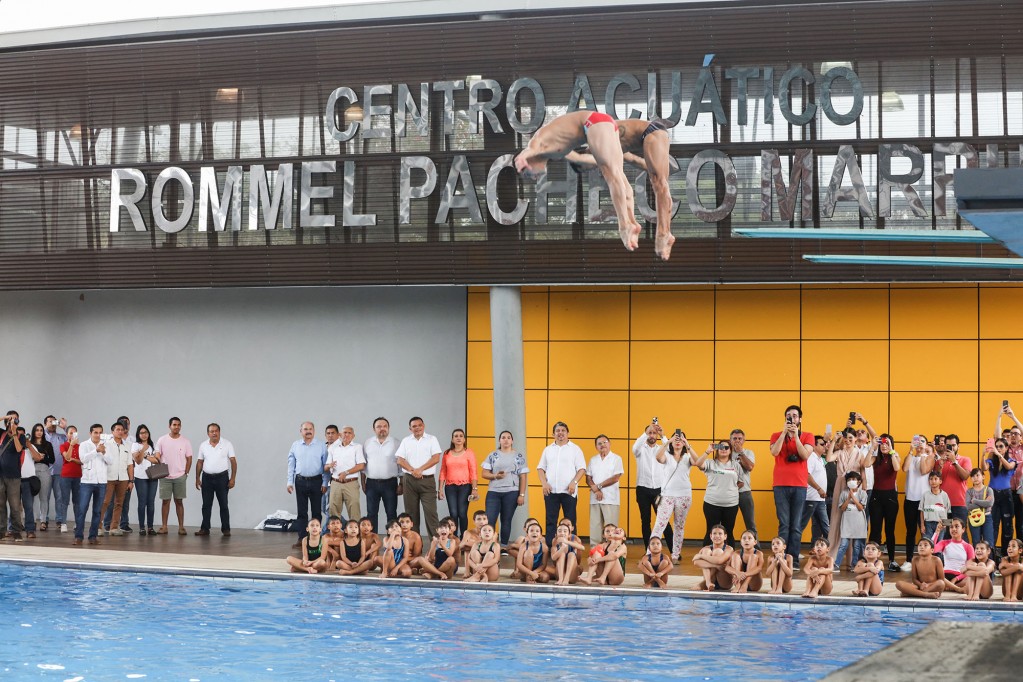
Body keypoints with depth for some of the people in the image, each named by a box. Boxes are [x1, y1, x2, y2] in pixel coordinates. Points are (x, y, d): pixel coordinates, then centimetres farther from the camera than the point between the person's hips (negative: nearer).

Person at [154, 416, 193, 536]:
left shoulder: (185, 441, 2)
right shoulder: (162, 440, 2)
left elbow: (189, 459, 6)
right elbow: (157, 457, 2)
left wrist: (186, 473, 0)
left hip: (180, 477, 0)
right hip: (165, 476, 0)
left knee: (179, 501, 3)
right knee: (165, 501, 2)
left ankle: (181, 527, 5)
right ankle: (164, 526, 5)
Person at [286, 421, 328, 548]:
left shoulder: (321, 446, 1)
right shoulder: (295, 445, 7)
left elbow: (326, 465, 0)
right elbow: (291, 465, 9)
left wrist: (325, 483, -5)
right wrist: (290, 482, 3)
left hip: (316, 481, -2)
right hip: (300, 481, 2)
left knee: (316, 512, 3)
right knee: (302, 511, 4)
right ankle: (301, 538, 6)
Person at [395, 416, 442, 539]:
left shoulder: (431, 440, 5)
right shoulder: (406, 441, 11)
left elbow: (436, 458, -5)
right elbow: (400, 460, 2)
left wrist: (420, 469, -13)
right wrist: (412, 471, -13)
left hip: (427, 480, -2)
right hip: (410, 480, 2)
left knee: (430, 511, -9)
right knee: (411, 511, 4)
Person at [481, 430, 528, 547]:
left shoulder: (519, 457, 7)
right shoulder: (493, 456, 9)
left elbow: (523, 477, 4)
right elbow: (484, 473, 6)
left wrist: (522, 495, -4)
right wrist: (495, 476, -14)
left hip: (511, 493, 0)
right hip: (493, 492, 1)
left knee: (506, 520, 4)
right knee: (489, 520, -7)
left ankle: (504, 546, 12)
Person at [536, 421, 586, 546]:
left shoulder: (575, 449, 6)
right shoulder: (548, 450, 15)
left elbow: (582, 469, 1)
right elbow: (541, 468, 14)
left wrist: (574, 482, -13)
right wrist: (544, 483, -2)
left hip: (568, 491, -2)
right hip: (551, 491, 2)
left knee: (570, 521, -2)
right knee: (550, 521, 1)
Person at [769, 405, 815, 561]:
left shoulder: (807, 436, 8)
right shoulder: (777, 436, 10)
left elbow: (805, 455, -7)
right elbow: (774, 452, -9)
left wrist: (796, 435, -10)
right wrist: (784, 432, -9)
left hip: (799, 485, 0)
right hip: (781, 485, 0)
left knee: (796, 525, -1)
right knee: (784, 524, -5)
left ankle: (794, 559, 1)